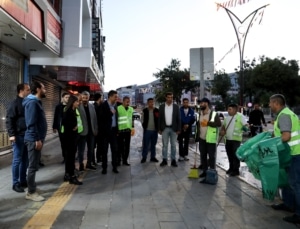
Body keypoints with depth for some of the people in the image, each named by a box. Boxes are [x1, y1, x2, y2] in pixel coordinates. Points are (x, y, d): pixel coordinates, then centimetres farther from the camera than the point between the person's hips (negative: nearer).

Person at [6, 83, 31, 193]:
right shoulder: (15, 103, -7)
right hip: (19, 136, -7)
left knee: (25, 160, 11)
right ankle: (16, 183, 8)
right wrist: (11, 134, -20)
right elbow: (9, 120, -12)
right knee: (17, 160, 0)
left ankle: (23, 181, 21)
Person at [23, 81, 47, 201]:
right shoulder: (33, 102, -15)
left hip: (36, 138, 10)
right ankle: (31, 192, 5)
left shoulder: (36, 102, 16)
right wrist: (37, 139, -21)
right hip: (34, 139, -10)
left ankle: (32, 187, 26)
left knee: (34, 165, 16)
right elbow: (32, 123, -21)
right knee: (33, 166, -3)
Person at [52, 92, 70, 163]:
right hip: (61, 128, 2)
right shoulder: (58, 106, 3)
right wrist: (54, 127, 1)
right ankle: (64, 157, 20)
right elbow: (55, 117, 4)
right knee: (63, 143, 9)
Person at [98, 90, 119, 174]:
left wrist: (117, 130, 10)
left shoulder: (115, 106, 10)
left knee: (114, 149, 7)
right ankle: (104, 168, 14)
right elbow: (101, 117, -17)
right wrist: (111, 113, -16)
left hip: (113, 130, 5)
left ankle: (114, 167, 17)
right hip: (106, 131, -5)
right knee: (105, 150, 5)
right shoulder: (103, 105, -7)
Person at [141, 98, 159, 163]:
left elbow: (159, 119, 5)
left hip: (155, 130, 1)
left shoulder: (156, 110, 4)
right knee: (145, 144, 0)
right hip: (147, 130, -1)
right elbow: (142, 119, 6)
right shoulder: (144, 110, 3)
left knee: (153, 144, 9)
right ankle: (144, 157, 9)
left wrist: (158, 128, -2)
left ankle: (153, 157, 19)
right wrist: (144, 126, -1)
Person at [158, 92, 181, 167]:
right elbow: (159, 118, 3)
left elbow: (178, 118, 0)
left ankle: (173, 160, 14)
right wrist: (159, 129, 0)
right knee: (164, 145, 7)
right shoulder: (161, 107, 1)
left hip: (173, 128, 0)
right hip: (165, 128, 0)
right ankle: (164, 160, 14)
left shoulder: (176, 107, 0)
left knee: (173, 145, 7)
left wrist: (178, 129, -5)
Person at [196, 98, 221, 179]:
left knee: (212, 156, 2)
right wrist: (197, 136, 16)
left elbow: (219, 124, -16)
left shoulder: (214, 114, -9)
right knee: (203, 156, 12)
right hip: (202, 139, 6)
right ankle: (204, 171, 23)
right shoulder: (200, 114, 12)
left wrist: (208, 123, -21)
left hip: (211, 139, -6)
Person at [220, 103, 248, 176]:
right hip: (228, 139, 7)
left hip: (236, 139, -7)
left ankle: (236, 170, 5)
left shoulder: (240, 116, -8)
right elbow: (223, 125, 20)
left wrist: (245, 127, -34)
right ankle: (231, 168, 27)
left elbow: (246, 124, -11)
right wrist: (222, 131, 1)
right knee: (230, 155, 14)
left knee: (235, 155, -4)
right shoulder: (227, 117, 13)